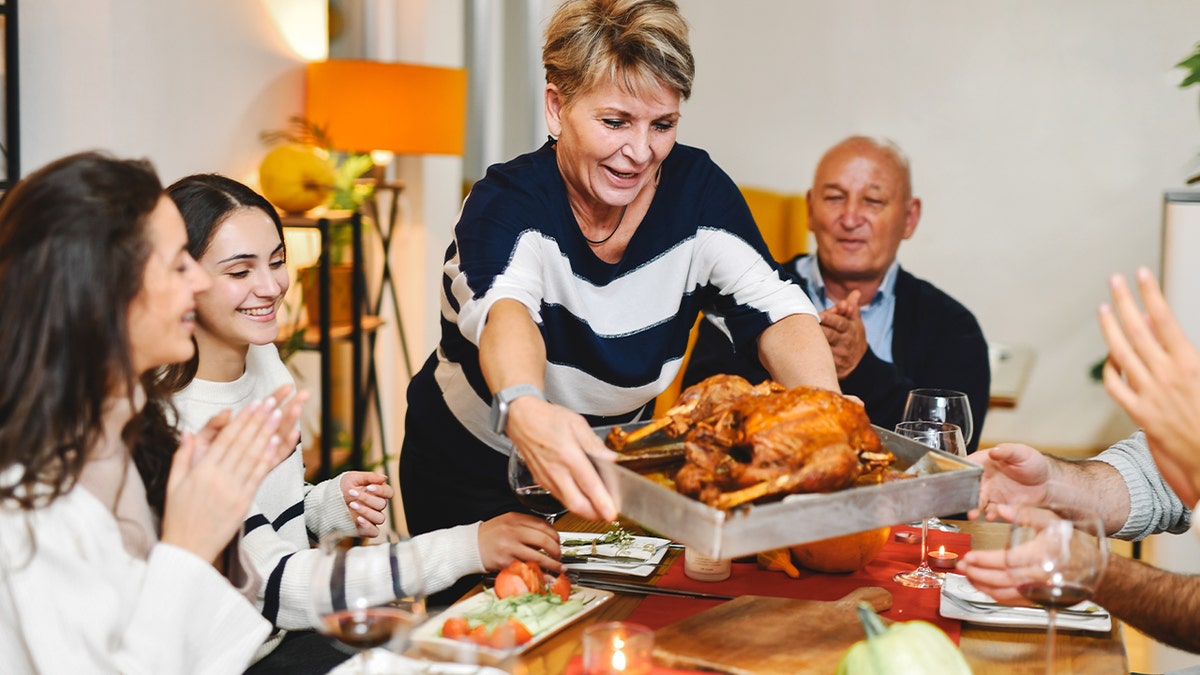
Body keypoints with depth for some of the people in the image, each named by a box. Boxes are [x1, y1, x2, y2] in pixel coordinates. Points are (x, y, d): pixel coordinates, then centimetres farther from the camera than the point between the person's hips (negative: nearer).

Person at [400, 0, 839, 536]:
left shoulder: (697, 190, -14)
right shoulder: (507, 203, -26)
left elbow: (774, 308, -24)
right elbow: (504, 310, -46)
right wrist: (524, 409, -69)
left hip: (610, 470, 4)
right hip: (473, 476, -4)